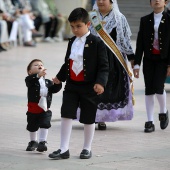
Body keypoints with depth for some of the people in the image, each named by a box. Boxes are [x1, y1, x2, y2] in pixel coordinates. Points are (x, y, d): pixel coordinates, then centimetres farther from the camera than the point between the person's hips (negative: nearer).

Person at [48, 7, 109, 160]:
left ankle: (87, 149, 20)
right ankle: (64, 149, -1)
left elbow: (104, 66, -12)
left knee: (88, 119, 6)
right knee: (66, 115, -3)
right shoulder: (72, 42, 9)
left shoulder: (96, 43, -10)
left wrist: (100, 82, -24)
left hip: (89, 87, -5)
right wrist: (60, 77, 28)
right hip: (71, 85, 5)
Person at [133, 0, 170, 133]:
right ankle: (150, 122, 5)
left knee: (158, 87, -15)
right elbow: (140, 43, 6)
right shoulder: (145, 20, 7)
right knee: (149, 90, 0)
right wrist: (137, 64, 1)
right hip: (149, 60, 3)